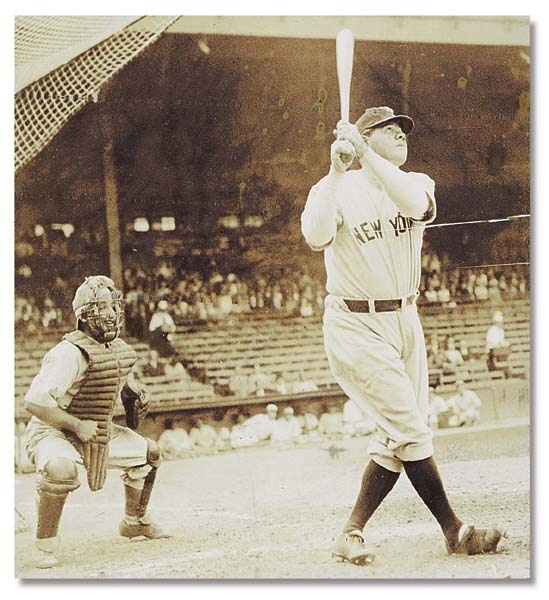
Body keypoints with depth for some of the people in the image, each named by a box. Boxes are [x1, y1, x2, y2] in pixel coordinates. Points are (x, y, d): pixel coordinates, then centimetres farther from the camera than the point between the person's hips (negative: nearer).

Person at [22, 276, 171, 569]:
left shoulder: (119, 350, 2)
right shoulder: (70, 353, -26)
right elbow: (34, 402, -31)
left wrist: (137, 394, 1)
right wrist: (78, 426, -29)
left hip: (98, 433, 9)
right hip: (52, 433, -9)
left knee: (150, 453, 14)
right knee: (61, 470, -40)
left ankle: (135, 522, 34)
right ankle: (44, 545, -21)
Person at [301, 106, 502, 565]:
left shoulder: (416, 183, 7)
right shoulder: (337, 190, -5)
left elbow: (415, 204, -20)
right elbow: (316, 236, -27)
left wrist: (367, 156, -25)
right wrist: (337, 172, -28)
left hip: (406, 321, 6)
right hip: (356, 326, -6)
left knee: (397, 439, 6)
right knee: (412, 431, -10)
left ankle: (352, 534, 14)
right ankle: (455, 531, 2)